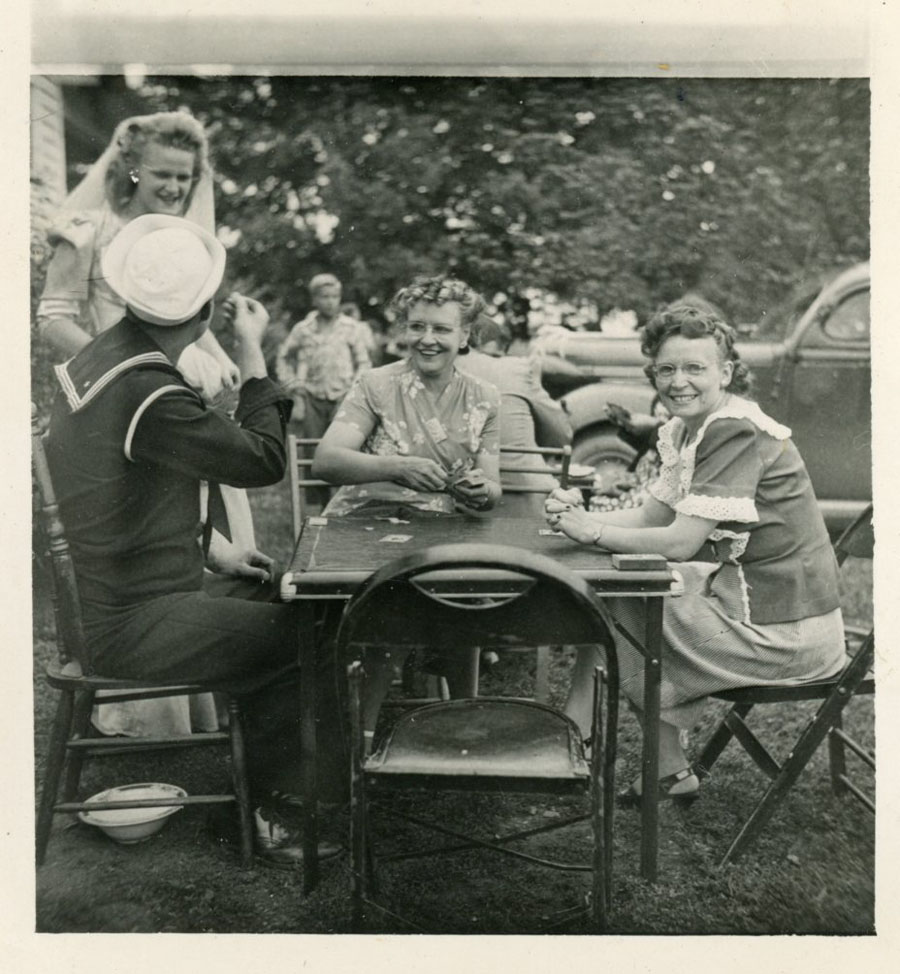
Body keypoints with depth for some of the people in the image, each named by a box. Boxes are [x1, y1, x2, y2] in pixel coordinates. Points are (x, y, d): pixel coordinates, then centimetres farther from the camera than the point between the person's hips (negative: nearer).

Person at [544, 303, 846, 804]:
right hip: (744, 592, 9)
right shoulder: (686, 430, 8)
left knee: (617, 603, -4)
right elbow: (651, 517, 8)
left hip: (787, 632, -9)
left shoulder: (740, 432, -20)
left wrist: (593, 532, -15)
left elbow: (680, 543, -25)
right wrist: (579, 515, -8)